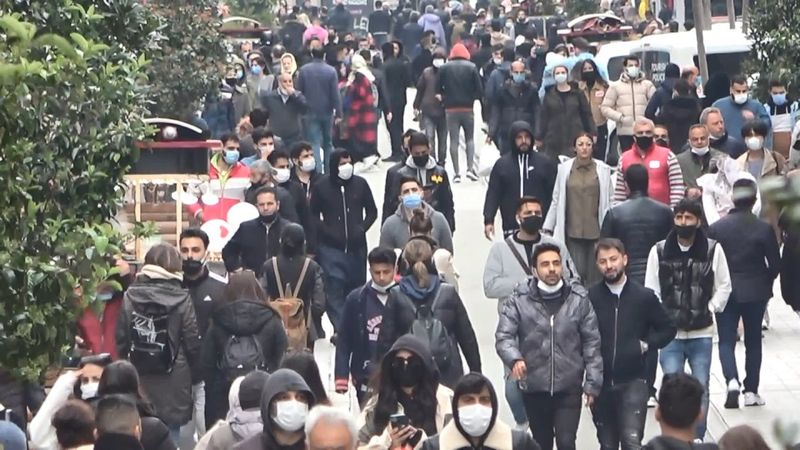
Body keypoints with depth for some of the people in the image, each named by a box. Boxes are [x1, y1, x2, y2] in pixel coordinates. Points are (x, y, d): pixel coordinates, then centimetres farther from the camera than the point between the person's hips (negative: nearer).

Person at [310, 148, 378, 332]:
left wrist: (362, 228, -3)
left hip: (357, 246, 2)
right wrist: (327, 232, -9)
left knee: (356, 288, 8)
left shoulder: (360, 184, 3)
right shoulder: (321, 187, -2)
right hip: (331, 247, -2)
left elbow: (372, 211, 13)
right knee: (334, 289, -11)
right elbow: (313, 215, 6)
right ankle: (339, 329, -12)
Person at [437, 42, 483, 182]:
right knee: (470, 138, 12)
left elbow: (438, 89, -3)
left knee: (454, 140, 4)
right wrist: (471, 97, 10)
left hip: (450, 109, 0)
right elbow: (479, 89, -7)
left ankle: (457, 173, 0)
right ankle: (470, 168, -4)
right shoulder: (471, 67, -5)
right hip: (467, 108, 0)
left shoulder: (444, 68, -2)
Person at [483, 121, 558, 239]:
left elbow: (554, 195, 3)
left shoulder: (545, 163, 5)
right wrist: (488, 220, -5)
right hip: (511, 228, 1)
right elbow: (493, 194, 4)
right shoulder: (501, 164, 7)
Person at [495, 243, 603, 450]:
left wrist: (592, 383, -3)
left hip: (569, 387, -1)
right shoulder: (519, 300, -5)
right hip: (534, 388, 1)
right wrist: (515, 358, -31)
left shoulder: (579, 300, -2)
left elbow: (592, 343, 1)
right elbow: (503, 336, -10)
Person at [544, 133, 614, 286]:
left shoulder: (603, 169, 2)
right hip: (573, 231, 0)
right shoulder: (564, 168, 3)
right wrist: (548, 227, 9)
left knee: (594, 275, 1)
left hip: (596, 231, 0)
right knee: (577, 273, -6)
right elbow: (556, 200, 8)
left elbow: (609, 201, 4)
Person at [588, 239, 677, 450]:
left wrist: (646, 345, -5)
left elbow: (668, 329, 9)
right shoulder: (589, 297, -4)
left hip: (633, 381, -1)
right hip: (600, 383, 2)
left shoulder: (644, 296, -2)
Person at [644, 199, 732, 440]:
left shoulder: (713, 249, -4)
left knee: (701, 388, 8)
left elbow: (724, 286, 5)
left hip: (702, 333, 0)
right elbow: (651, 290, 1)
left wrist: (709, 310, -5)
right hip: (670, 332, 0)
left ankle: (698, 437, 21)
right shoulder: (659, 251, -3)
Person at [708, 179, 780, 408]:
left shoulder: (716, 228, -6)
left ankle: (732, 380, -18)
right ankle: (751, 391, 13)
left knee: (726, 340, 6)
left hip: (726, 291, 0)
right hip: (756, 292, 0)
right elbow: (775, 264, -6)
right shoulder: (764, 228, -10)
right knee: (753, 341, 12)